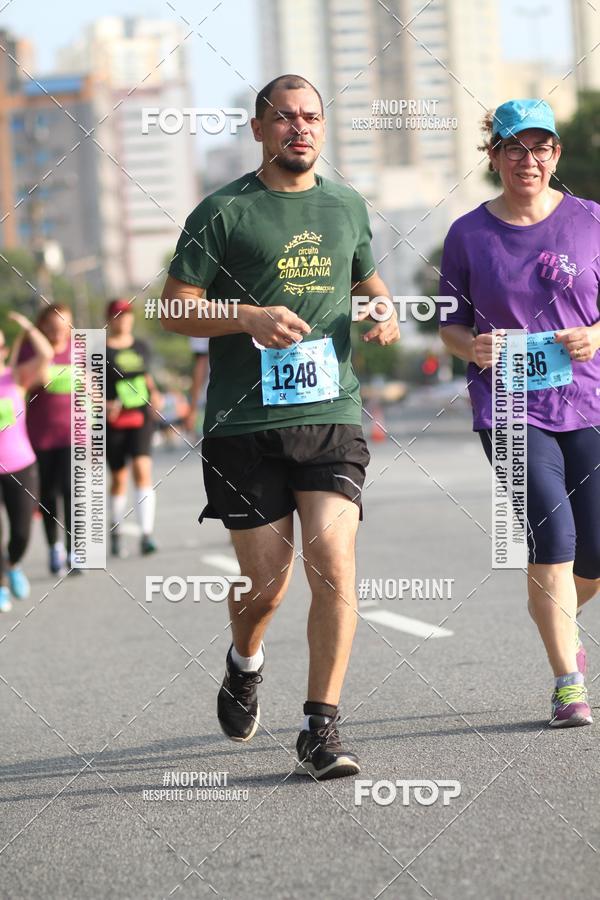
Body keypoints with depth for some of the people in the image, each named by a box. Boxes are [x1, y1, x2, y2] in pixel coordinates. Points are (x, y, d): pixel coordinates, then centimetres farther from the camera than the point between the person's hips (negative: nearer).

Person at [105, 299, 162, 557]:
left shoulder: (142, 347, 11)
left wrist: (155, 395, 4)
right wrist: (104, 405, -22)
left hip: (141, 417, 2)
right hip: (113, 421, -2)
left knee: (142, 469, -15)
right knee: (118, 478, 6)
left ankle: (146, 533, -19)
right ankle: (115, 533, 27)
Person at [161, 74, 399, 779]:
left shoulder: (346, 207, 14)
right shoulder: (223, 211, 0)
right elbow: (174, 309, 0)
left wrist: (382, 310, 8)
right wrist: (251, 317, -16)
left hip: (331, 413, 2)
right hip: (243, 424, -2)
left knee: (333, 562, -15)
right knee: (268, 581, 1)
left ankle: (321, 728, -8)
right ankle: (244, 661, 36)